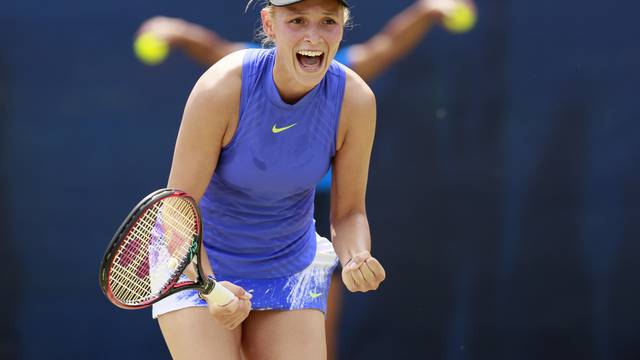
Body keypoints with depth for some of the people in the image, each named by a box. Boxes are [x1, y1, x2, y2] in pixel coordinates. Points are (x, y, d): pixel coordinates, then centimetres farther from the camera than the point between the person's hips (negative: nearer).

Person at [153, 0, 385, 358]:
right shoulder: (221, 89, -27)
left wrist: (357, 259, -27)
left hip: (290, 270, 3)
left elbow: (349, 213, -5)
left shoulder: (356, 100, -17)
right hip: (196, 264, -3)